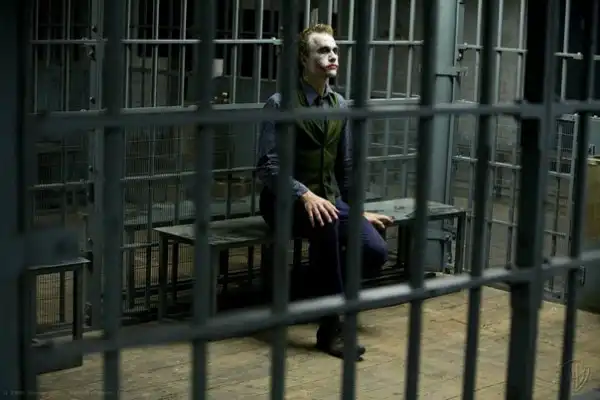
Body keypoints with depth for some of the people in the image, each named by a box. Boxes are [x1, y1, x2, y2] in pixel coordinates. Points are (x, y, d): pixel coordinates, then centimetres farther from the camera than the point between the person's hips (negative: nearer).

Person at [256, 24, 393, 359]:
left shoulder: (340, 105, 8)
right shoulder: (281, 104, -10)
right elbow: (269, 167, -15)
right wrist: (305, 195, -28)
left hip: (329, 199, 6)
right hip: (286, 201, -5)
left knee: (376, 252, -19)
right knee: (325, 222, -39)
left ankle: (326, 285, 16)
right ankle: (331, 327, -30)